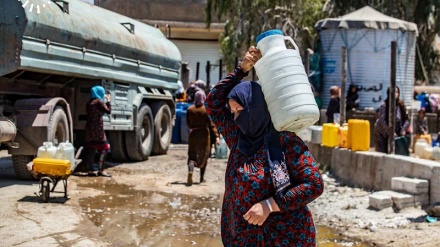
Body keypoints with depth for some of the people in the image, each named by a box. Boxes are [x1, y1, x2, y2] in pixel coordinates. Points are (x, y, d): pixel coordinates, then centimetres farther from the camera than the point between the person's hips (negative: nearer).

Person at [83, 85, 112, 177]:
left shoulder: (89, 103, 14)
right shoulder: (99, 101, -9)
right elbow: (108, 111, -11)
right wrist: (108, 101, 2)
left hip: (89, 127, 8)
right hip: (97, 128, -7)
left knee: (90, 148, 7)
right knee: (104, 148, -2)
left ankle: (91, 170, 9)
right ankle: (100, 170, -8)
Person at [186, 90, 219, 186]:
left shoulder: (190, 109, -3)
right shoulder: (207, 110, -9)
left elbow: (188, 124, 6)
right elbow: (211, 124, -13)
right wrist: (217, 136, -14)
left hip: (193, 134, 1)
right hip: (204, 134, -1)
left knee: (192, 156, 4)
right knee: (204, 156, 14)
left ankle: (190, 171, -27)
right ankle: (201, 178, 18)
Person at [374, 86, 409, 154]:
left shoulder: (401, 105, 0)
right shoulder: (384, 105, -13)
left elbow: (406, 119, 3)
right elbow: (382, 121, -17)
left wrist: (403, 129, -10)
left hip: (397, 133, 5)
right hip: (384, 134, -4)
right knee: (384, 153, -6)